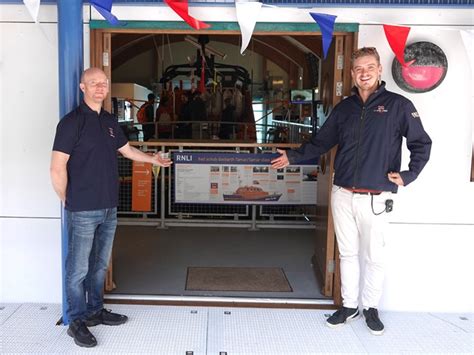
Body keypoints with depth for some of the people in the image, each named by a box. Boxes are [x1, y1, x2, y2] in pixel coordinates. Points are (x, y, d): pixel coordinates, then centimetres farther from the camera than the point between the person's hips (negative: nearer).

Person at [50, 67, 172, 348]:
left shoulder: (110, 121, 11)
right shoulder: (73, 121, -12)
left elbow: (127, 150, 27)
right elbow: (57, 169, -14)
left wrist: (152, 159, 16)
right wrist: (68, 201, -6)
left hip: (109, 208, 7)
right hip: (83, 210, -7)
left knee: (100, 264, 18)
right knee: (79, 268, 3)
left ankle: (95, 311, 33)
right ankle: (77, 321, 18)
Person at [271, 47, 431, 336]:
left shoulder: (398, 105, -3)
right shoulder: (344, 108, 10)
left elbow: (422, 144, 1)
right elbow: (321, 143, 17)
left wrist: (408, 175, -8)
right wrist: (292, 157, 14)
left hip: (375, 199, -4)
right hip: (343, 195, 4)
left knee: (374, 257, 8)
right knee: (348, 254, 14)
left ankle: (371, 307, 28)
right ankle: (349, 306, 28)